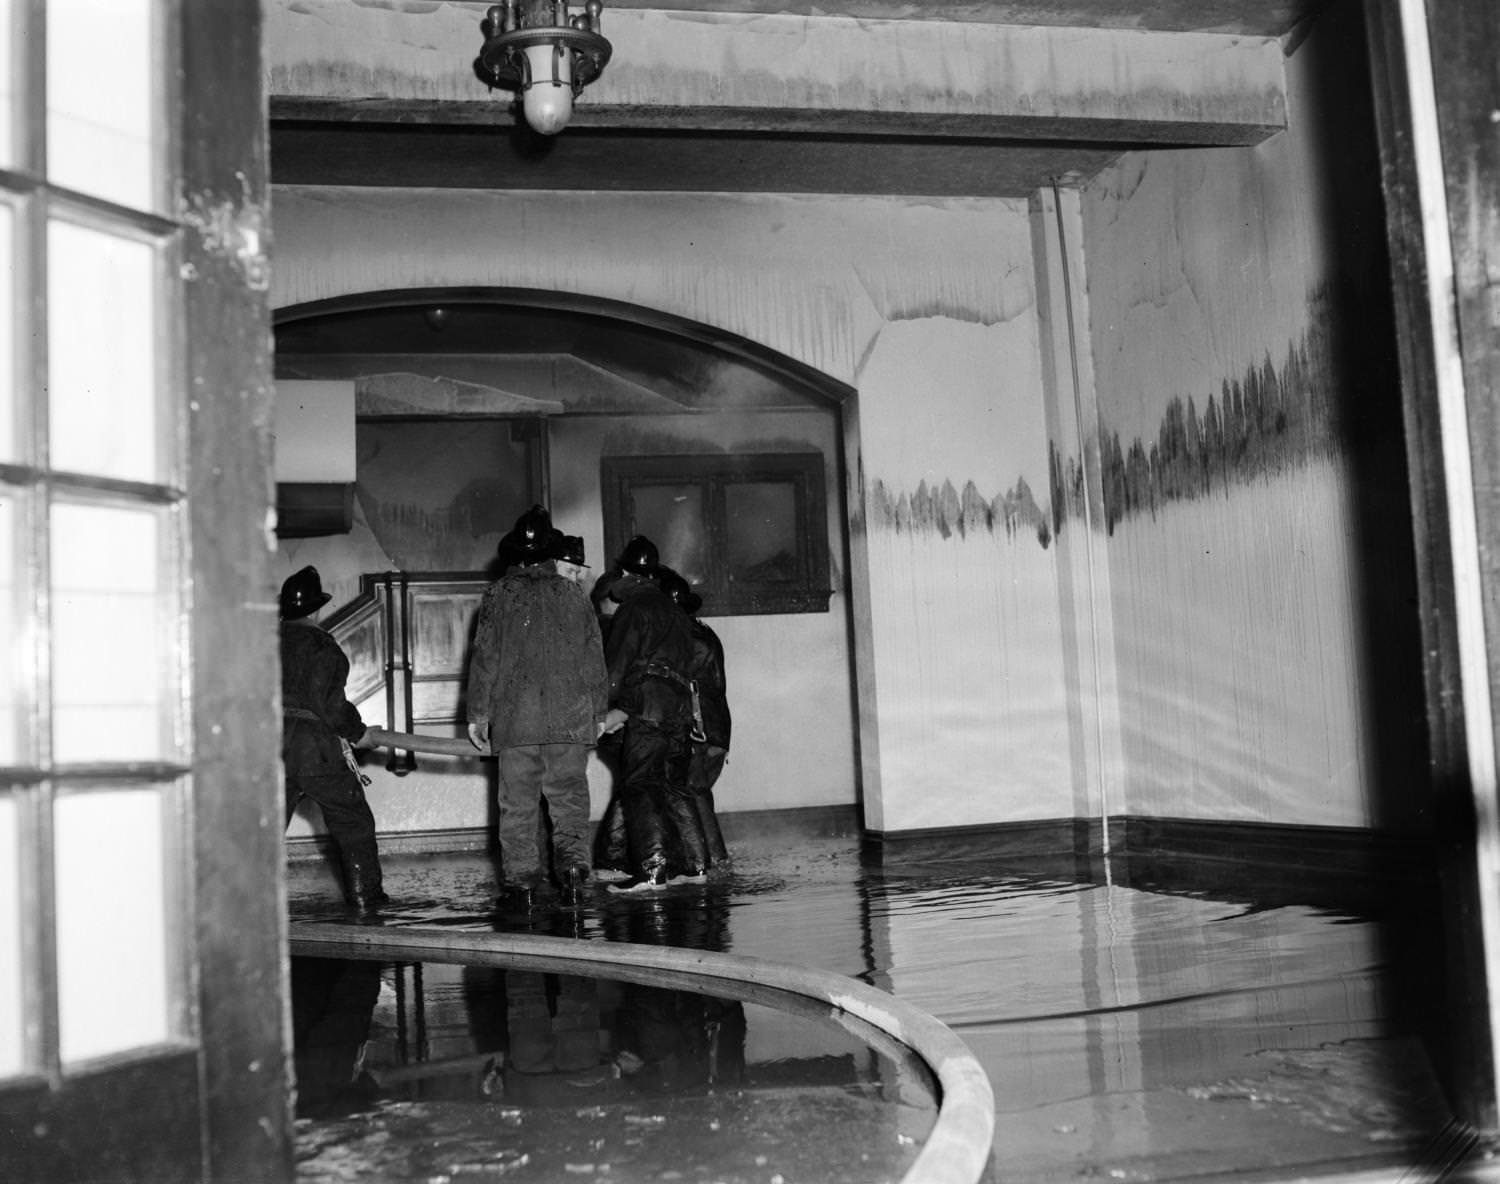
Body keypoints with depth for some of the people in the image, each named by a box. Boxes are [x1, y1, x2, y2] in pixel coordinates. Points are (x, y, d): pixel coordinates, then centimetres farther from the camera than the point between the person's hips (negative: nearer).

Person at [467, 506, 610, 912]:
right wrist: (598, 712, 17)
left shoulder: (498, 595, 2)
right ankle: (573, 863, -7)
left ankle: (520, 881, 2)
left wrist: (478, 713, 8)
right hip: (571, 718, 1)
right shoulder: (574, 595, 7)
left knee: (518, 803, 3)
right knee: (569, 796, 8)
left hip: (514, 718, -1)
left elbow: (485, 658, 2)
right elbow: (594, 659, 9)